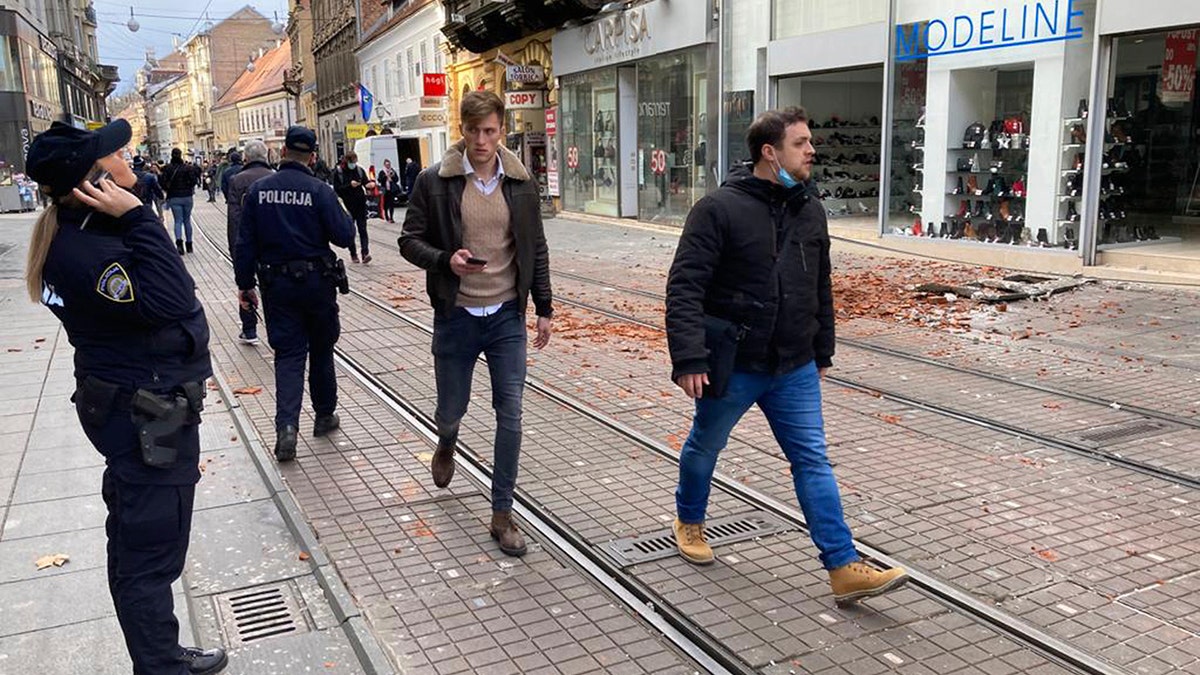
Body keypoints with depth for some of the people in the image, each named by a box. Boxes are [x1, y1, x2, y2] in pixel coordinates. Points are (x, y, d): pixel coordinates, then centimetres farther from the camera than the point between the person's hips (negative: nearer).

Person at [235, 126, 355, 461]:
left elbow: (245, 242, 1)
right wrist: (343, 216, 10)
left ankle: (286, 426, -11)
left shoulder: (258, 189, 0)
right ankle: (325, 415, 28)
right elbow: (344, 236, -11)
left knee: (288, 354, 4)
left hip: (276, 284, 2)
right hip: (316, 282, -1)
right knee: (321, 351, 15)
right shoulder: (319, 191, -10)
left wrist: (245, 284, 8)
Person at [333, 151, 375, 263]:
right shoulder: (338, 172, -2)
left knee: (362, 229, -7)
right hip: (347, 205, -1)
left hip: (361, 204, 1)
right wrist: (350, 185, -20)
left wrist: (371, 184, -17)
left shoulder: (360, 170, 7)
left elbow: (366, 182, 6)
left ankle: (365, 253, -14)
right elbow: (337, 189, -7)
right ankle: (353, 254, 17)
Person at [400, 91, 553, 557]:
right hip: (456, 316, -1)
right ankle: (446, 446, 52)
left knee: (510, 415, -1)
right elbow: (410, 241, -1)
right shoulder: (434, 182, -6)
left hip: (507, 315, 1)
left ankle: (502, 514, 12)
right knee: (451, 411, 13)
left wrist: (544, 309, 6)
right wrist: (445, 260, -21)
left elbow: (536, 249, 8)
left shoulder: (521, 183, 2)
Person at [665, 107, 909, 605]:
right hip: (732, 366, -4)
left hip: (795, 368, 5)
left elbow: (821, 289, 15)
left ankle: (844, 568, 5)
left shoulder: (810, 212, 6)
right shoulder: (719, 209, -15)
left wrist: (823, 351, 18)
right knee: (704, 447, 16)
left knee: (813, 461, 2)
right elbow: (684, 287, -19)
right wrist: (688, 359, -25)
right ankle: (689, 521, 43)